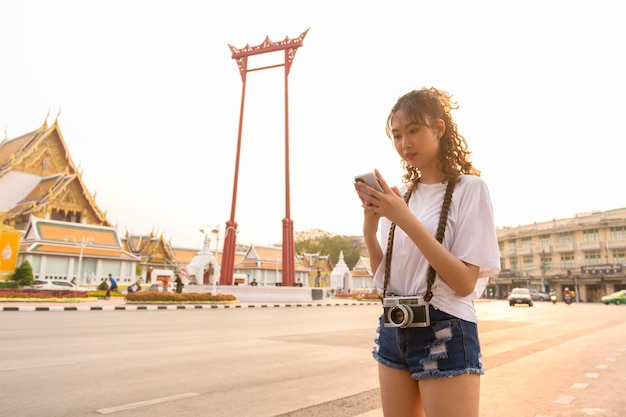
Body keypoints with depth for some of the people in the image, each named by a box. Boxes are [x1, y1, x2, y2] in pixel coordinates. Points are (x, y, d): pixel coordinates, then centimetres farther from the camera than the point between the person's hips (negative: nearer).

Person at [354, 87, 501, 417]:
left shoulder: (469, 188, -7)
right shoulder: (399, 197, 8)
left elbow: (465, 283, -16)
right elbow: (384, 278, 8)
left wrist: (406, 220, -22)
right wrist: (370, 227, -9)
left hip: (445, 334, -5)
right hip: (393, 331, 6)